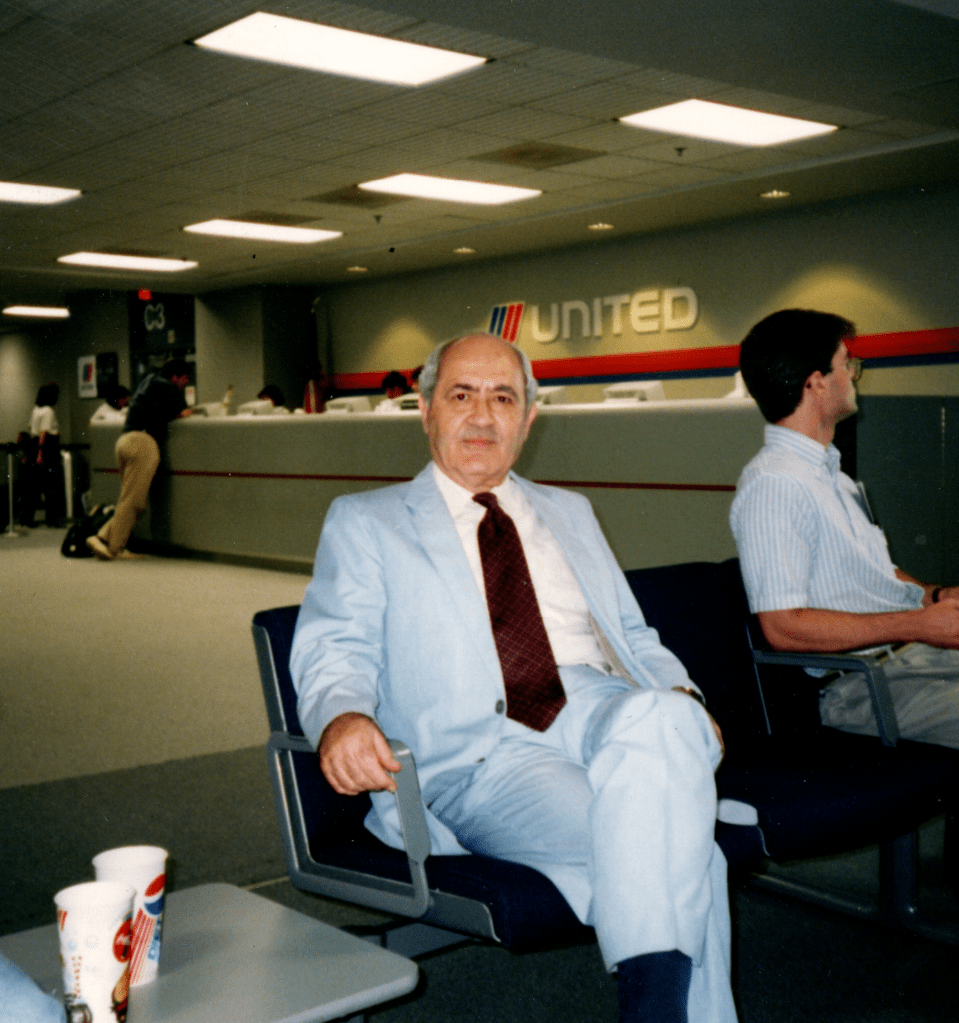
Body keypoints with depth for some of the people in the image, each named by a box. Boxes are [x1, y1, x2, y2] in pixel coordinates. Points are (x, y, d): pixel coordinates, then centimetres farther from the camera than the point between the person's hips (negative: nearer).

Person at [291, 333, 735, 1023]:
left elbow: (635, 637, 28)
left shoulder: (569, 513, 29)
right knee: (671, 850, -32)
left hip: (606, 710, 4)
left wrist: (678, 697, 4)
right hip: (479, 748, -4)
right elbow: (336, 650, 5)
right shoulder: (365, 522, 17)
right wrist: (341, 716, -21)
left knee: (658, 719, -36)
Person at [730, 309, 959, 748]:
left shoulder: (831, 475, 21)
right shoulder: (772, 485, -13)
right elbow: (783, 626, -20)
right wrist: (921, 624, -18)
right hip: (859, 686, -9)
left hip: (916, 647, 9)